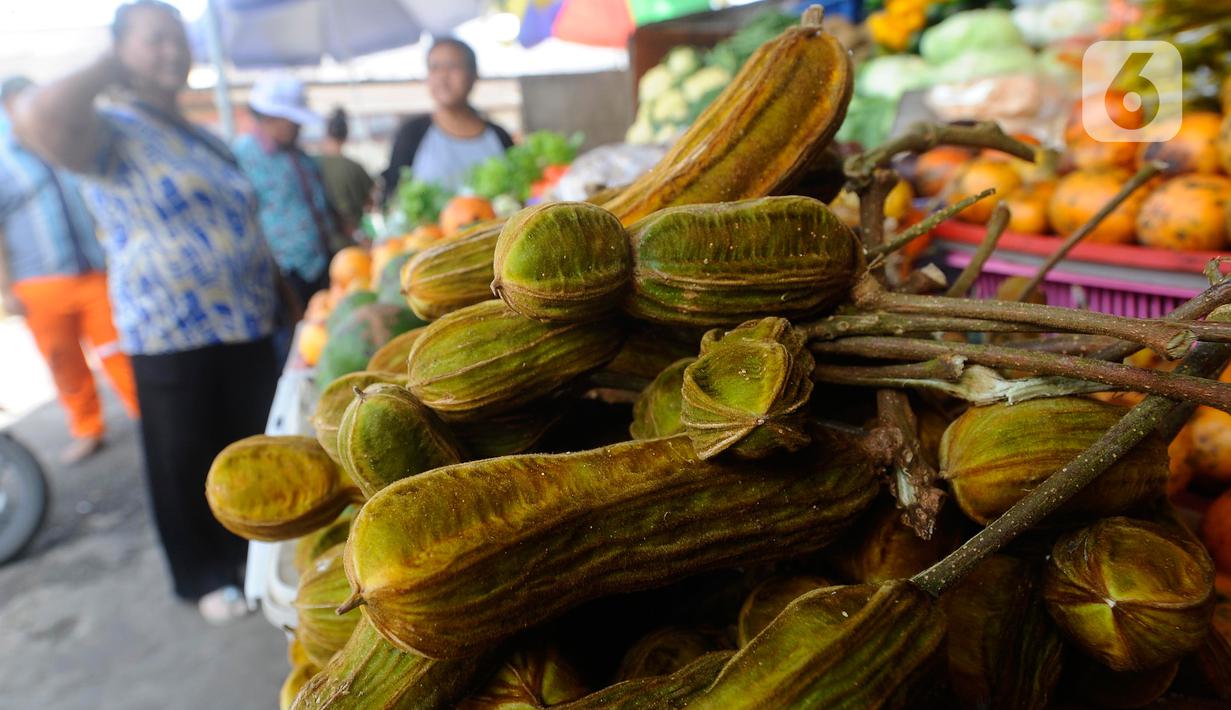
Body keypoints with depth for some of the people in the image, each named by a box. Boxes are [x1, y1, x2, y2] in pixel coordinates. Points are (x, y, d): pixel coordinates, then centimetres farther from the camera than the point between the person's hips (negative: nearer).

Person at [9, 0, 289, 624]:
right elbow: (38, 118, -33)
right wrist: (109, 69, -15)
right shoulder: (111, 132, -9)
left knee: (256, 447, 15)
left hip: (246, 325, 7)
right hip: (170, 337, -6)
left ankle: (258, 547, 35)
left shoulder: (202, 137, 15)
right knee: (186, 460, 7)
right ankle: (204, 576, 26)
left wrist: (280, 287, 20)